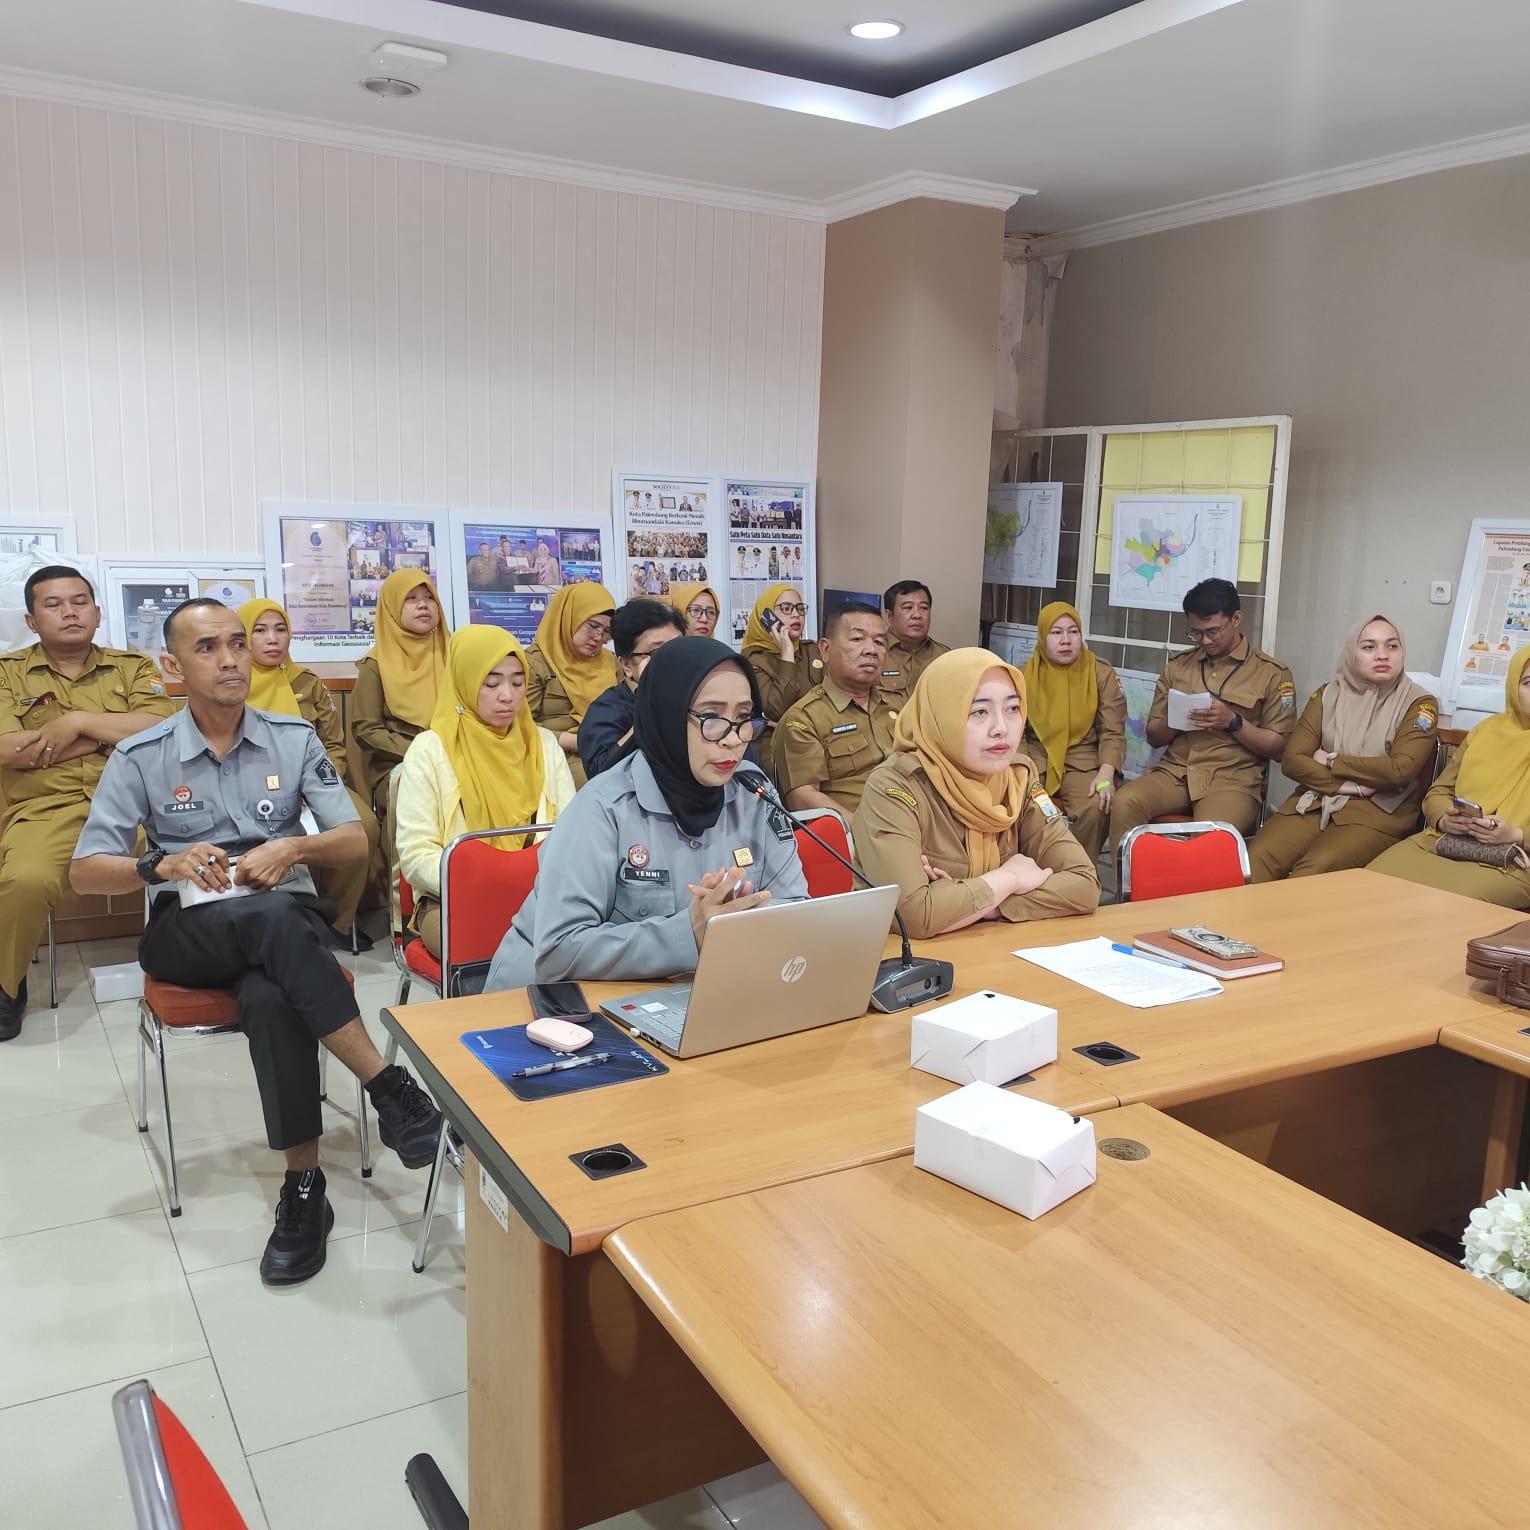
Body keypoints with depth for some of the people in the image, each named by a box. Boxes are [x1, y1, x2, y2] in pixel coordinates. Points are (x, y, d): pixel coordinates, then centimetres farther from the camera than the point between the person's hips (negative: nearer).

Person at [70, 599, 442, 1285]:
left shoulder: (294, 738, 6)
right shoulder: (140, 757, 3)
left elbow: (354, 841, 4)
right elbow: (84, 871, 2)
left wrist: (292, 847, -17)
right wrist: (164, 864, -18)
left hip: (288, 918, 1)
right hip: (188, 928, -1)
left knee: (269, 997, -36)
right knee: (273, 917, -37)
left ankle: (304, 1185, -27)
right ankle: (389, 1086, -35)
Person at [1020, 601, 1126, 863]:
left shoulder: (1101, 674, 3)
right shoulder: (1025, 675, 6)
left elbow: (1113, 732, -1)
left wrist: (1106, 773, -18)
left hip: (1083, 759, 0)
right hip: (1036, 756, 1)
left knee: (1096, 807, -31)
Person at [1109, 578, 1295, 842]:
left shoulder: (1271, 673, 6)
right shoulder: (1178, 666, 15)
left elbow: (1279, 748, 4)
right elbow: (1154, 737, 17)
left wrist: (1233, 722, -11)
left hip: (1233, 779, -3)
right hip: (1174, 771, 3)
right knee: (1123, 804, -27)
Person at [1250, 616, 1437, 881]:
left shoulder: (1419, 703, 2)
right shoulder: (1328, 694, 11)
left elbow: (1400, 770, -13)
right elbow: (1292, 760, 1)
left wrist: (1331, 761, -4)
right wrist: (1348, 786, -11)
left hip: (1378, 811, -3)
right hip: (1315, 800, 3)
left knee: (1312, 873, -31)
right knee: (1256, 860, -25)